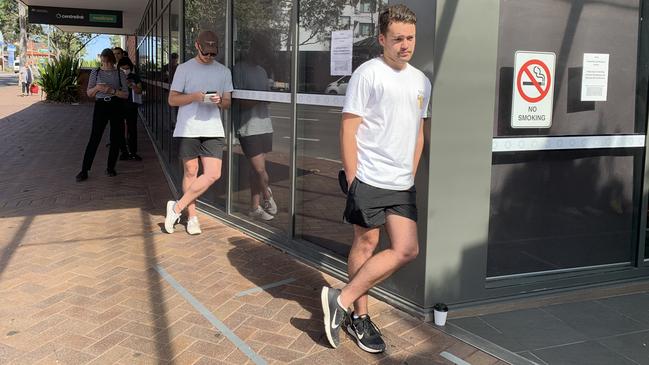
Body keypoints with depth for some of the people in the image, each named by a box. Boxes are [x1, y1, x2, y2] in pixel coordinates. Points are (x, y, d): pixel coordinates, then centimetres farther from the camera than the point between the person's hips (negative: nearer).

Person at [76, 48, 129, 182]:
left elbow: (126, 94, 1)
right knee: (94, 138, -7)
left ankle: (110, 167, 18)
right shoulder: (96, 73, 6)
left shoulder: (120, 74, 4)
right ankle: (84, 170, -5)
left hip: (116, 107, 1)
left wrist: (112, 91, -15)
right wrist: (97, 88, -12)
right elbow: (89, 93, 9)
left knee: (116, 139, 3)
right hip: (100, 106, -1)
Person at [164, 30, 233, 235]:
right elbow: (172, 99, 2)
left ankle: (177, 208, 2)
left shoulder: (224, 72, 12)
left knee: (213, 174, -9)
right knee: (190, 172, 3)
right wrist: (194, 96, -15)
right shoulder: (184, 69, 3)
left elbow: (227, 103, 14)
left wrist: (219, 101, -10)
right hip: (188, 128, -2)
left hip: (213, 129, 2)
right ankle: (192, 217, 16)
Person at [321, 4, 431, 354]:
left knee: (406, 250, 3)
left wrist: (411, 174, 15)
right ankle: (357, 315, 19)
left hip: (402, 184, 7)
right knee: (365, 245, 3)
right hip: (369, 180, -7)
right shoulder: (368, 73, -8)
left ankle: (342, 300, 11)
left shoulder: (421, 81, 12)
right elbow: (348, 129, -10)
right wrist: (352, 179, -12)